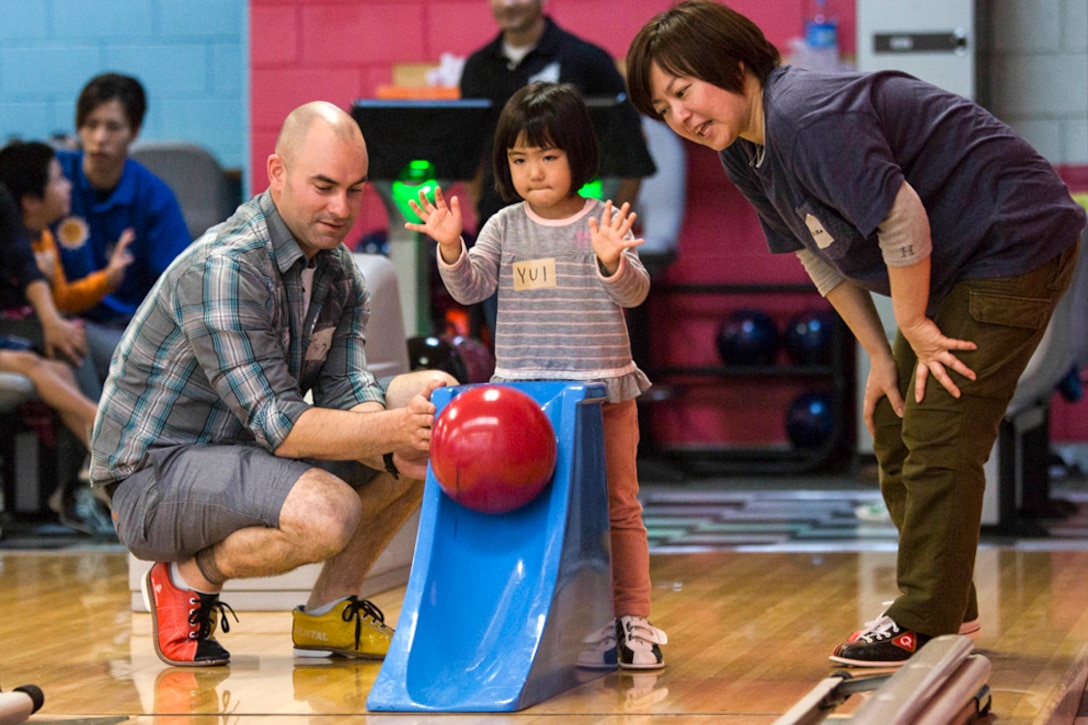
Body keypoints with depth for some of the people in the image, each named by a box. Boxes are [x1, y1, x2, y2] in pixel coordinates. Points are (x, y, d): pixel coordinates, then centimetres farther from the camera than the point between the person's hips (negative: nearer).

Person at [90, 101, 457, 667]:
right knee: (327, 513, -36)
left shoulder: (337, 270, 5)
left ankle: (331, 608, 7)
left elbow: (346, 393, -5)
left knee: (430, 398, 2)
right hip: (154, 476, -9)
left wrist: (398, 451, -27)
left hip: (248, 459, 9)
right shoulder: (223, 268, -23)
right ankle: (190, 579, -5)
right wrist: (392, 431, -39)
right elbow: (276, 424, -28)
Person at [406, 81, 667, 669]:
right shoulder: (505, 226, 5)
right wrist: (450, 248, -19)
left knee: (618, 505, 5)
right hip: (522, 390, 2)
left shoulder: (605, 223, -2)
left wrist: (613, 261, -30)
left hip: (602, 388, -2)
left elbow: (634, 293, -10)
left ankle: (632, 618, 12)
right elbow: (469, 288, -1)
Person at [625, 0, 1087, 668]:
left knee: (939, 437, -12)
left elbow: (901, 220, -28)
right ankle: (948, 605, 25)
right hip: (952, 267, 11)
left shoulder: (807, 118, -28)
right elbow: (821, 256, 11)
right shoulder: (744, 153, 4)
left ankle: (924, 624, -5)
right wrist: (882, 356, 6)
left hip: (1016, 242, -11)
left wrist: (915, 325, -15)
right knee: (894, 430, 14)